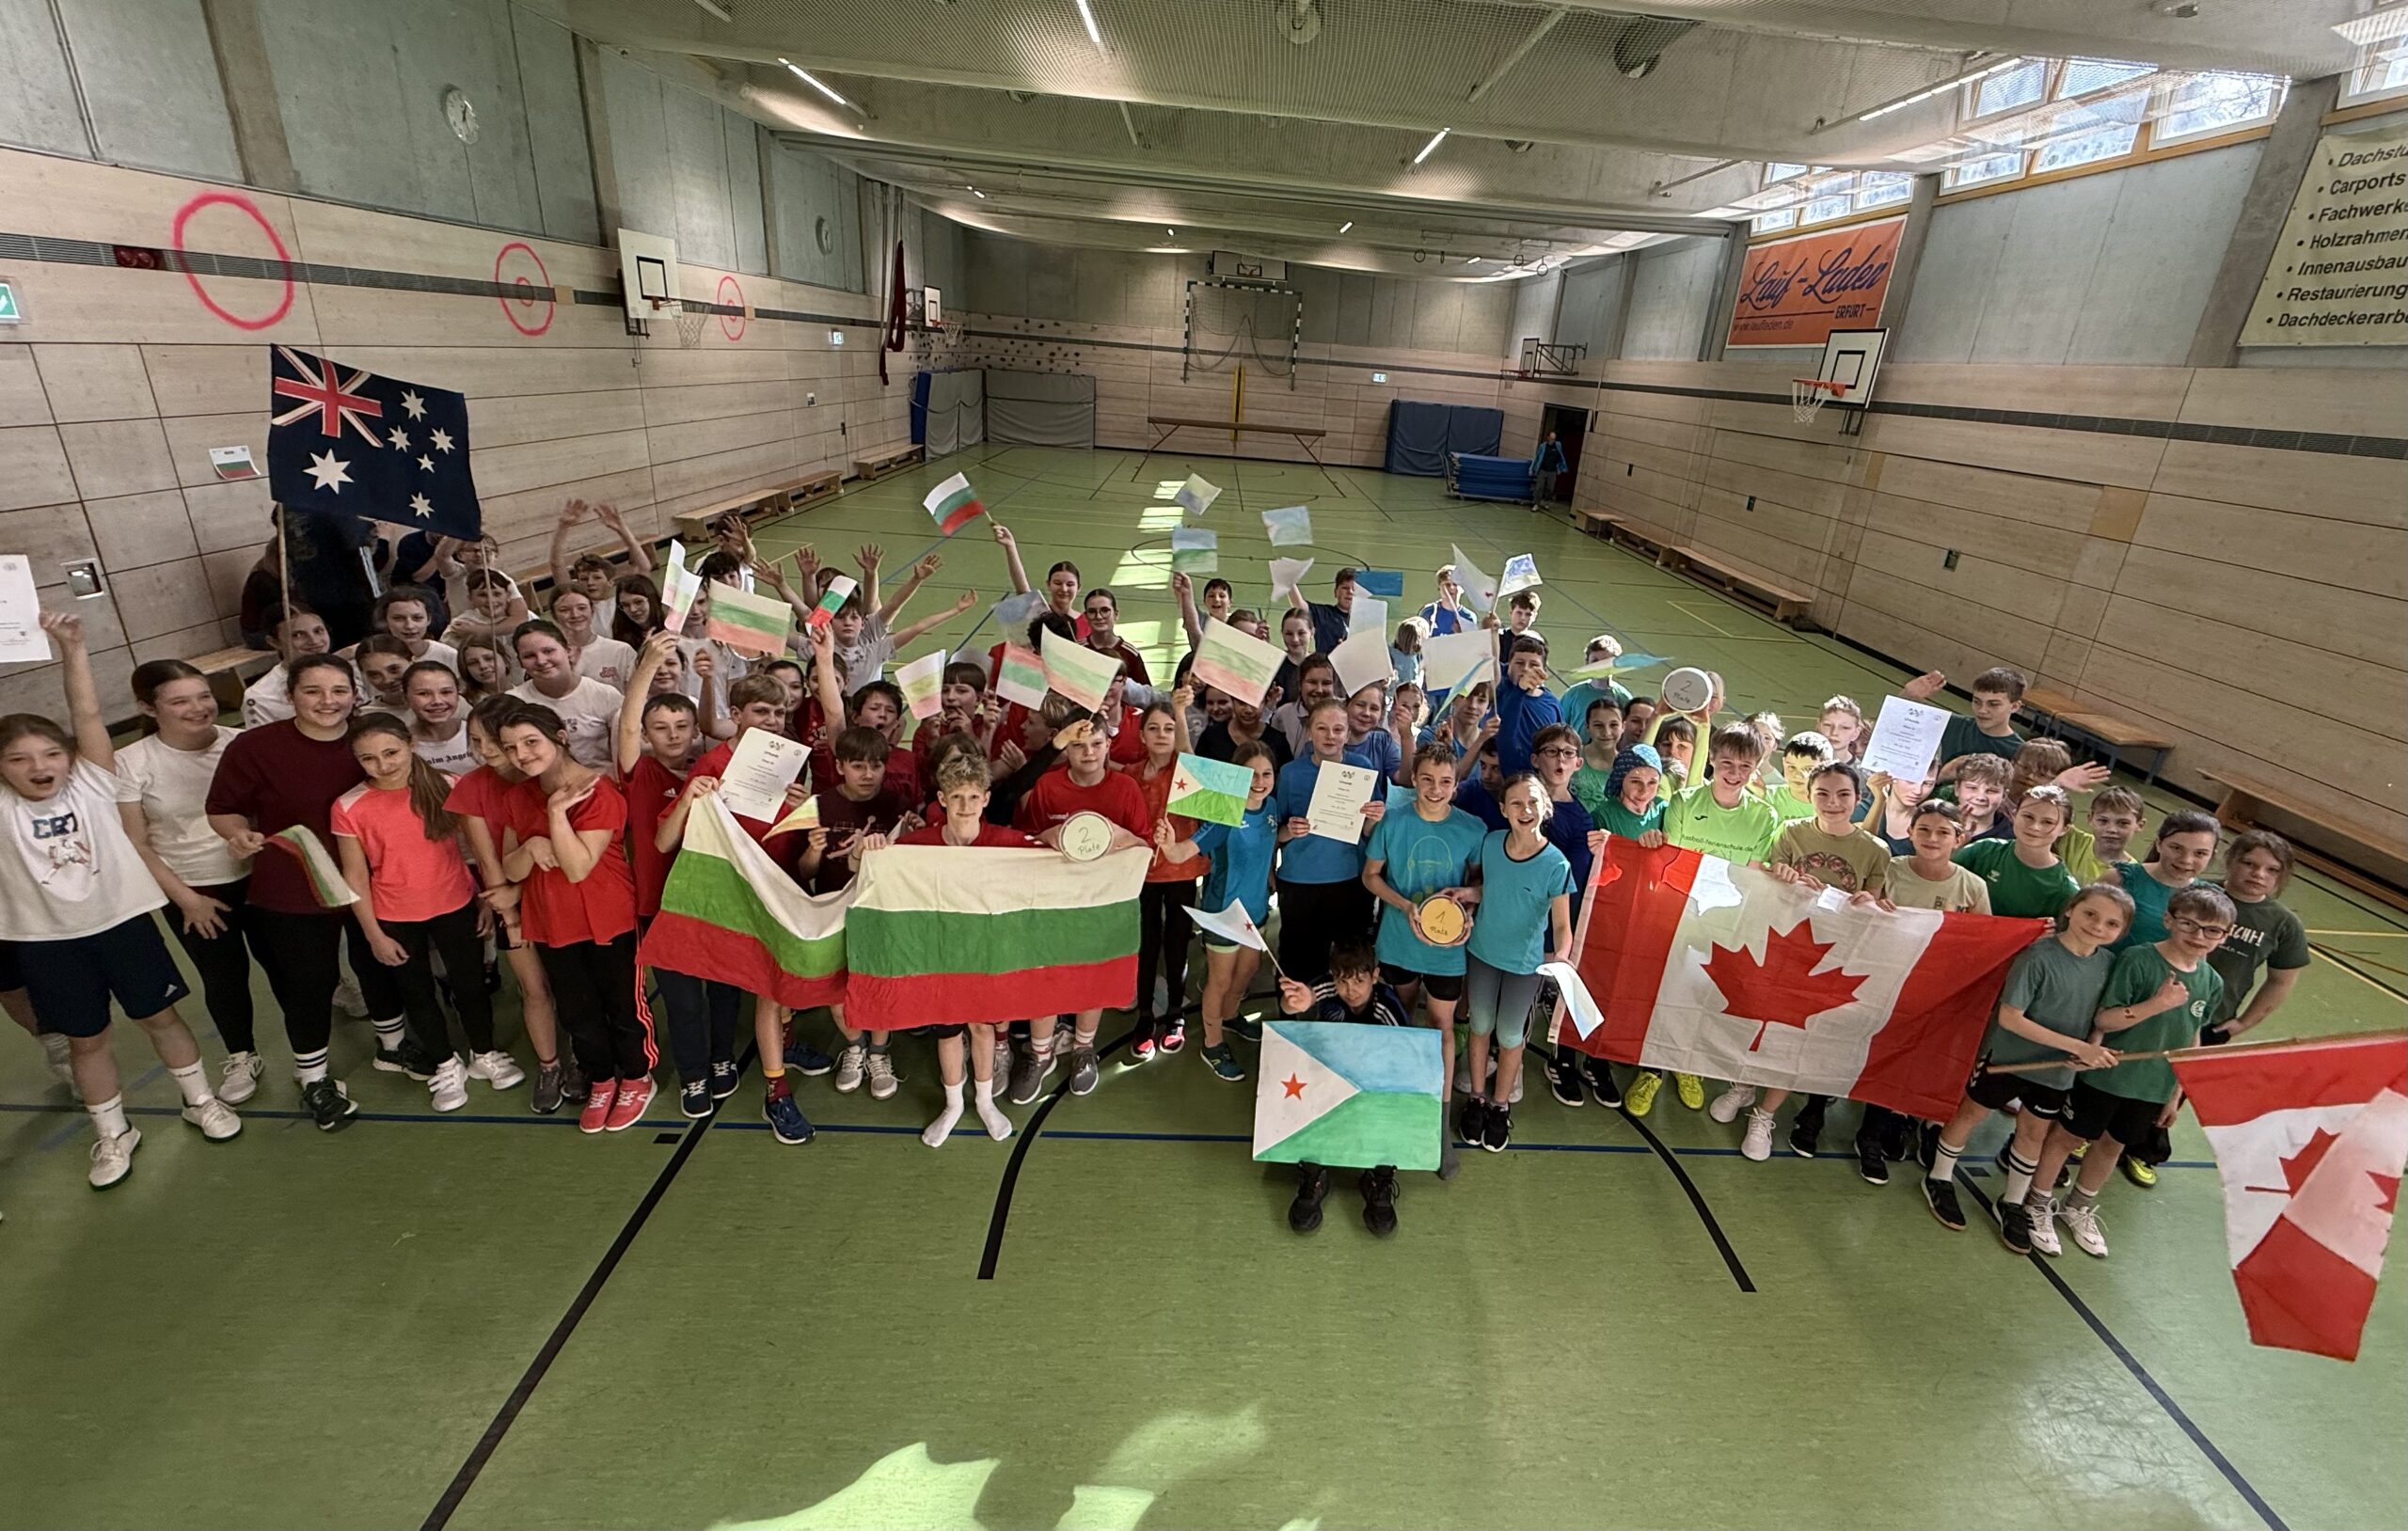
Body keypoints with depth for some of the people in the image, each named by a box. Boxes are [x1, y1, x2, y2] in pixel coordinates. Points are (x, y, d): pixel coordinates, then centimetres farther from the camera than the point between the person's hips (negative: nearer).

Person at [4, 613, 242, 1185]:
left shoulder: (92, 782, -8)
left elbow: (87, 714, -18)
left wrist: (71, 648, -26)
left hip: (121, 919, -1)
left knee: (160, 1016, 13)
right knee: (86, 1039, 14)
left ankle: (201, 1101, 31)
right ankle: (112, 1135, 30)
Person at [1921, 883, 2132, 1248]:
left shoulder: (2109, 963, -6)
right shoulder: (2039, 956, -24)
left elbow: (2100, 1015, 7)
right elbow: (2009, 1017, -25)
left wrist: (2092, 1050, -13)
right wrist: (2077, 1046, -24)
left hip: (2057, 1068, 5)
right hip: (2009, 1057, -5)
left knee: (2034, 1132, 18)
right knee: (1972, 1114, 11)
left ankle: (2013, 1204, 37)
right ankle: (1939, 1179, 31)